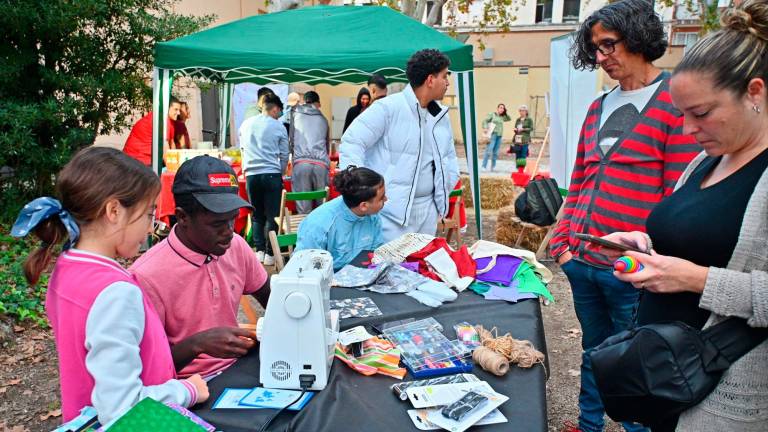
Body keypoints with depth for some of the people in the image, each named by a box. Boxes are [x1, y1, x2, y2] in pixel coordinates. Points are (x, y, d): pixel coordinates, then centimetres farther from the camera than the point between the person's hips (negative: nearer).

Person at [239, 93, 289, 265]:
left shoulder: (246, 124, 11)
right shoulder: (278, 126, 1)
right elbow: (284, 155, 7)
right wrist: (281, 172, 22)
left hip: (251, 175, 3)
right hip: (271, 174, -3)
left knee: (257, 215, 13)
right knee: (272, 216, 2)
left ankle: (259, 250, 11)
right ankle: (270, 254, 3)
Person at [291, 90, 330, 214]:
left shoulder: (296, 115, 18)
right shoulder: (323, 119, 23)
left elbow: (291, 140, 23)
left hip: (301, 163, -1)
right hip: (321, 164, 2)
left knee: (303, 207, -2)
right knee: (322, 204, 5)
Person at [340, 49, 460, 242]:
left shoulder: (441, 116, 13)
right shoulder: (388, 107, -11)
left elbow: (449, 157, 24)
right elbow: (351, 142, -15)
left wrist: (444, 197, 14)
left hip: (427, 211, 7)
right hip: (391, 211, -7)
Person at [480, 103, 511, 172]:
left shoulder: (502, 117, 20)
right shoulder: (491, 114, 5)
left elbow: (509, 119, 29)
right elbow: (485, 121, -4)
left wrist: (506, 112, 17)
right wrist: (485, 128, -20)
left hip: (499, 136, 6)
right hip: (493, 134, -6)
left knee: (495, 152, 4)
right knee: (489, 150, -14)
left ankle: (493, 167, 11)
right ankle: (484, 166, -13)